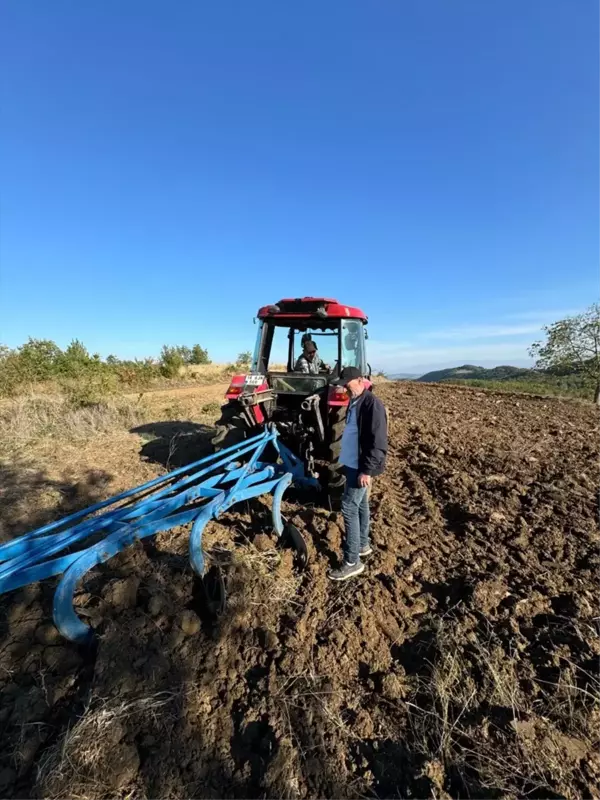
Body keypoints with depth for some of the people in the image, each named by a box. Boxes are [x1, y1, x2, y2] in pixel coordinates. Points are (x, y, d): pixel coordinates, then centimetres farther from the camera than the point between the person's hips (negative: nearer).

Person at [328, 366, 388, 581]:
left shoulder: (372, 404, -19)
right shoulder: (355, 402, 11)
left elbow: (378, 442, -23)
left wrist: (367, 470, -23)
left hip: (361, 466, -9)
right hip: (352, 463, 9)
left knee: (349, 508, -6)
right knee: (360, 505, 19)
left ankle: (352, 562, 6)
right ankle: (363, 545, 35)